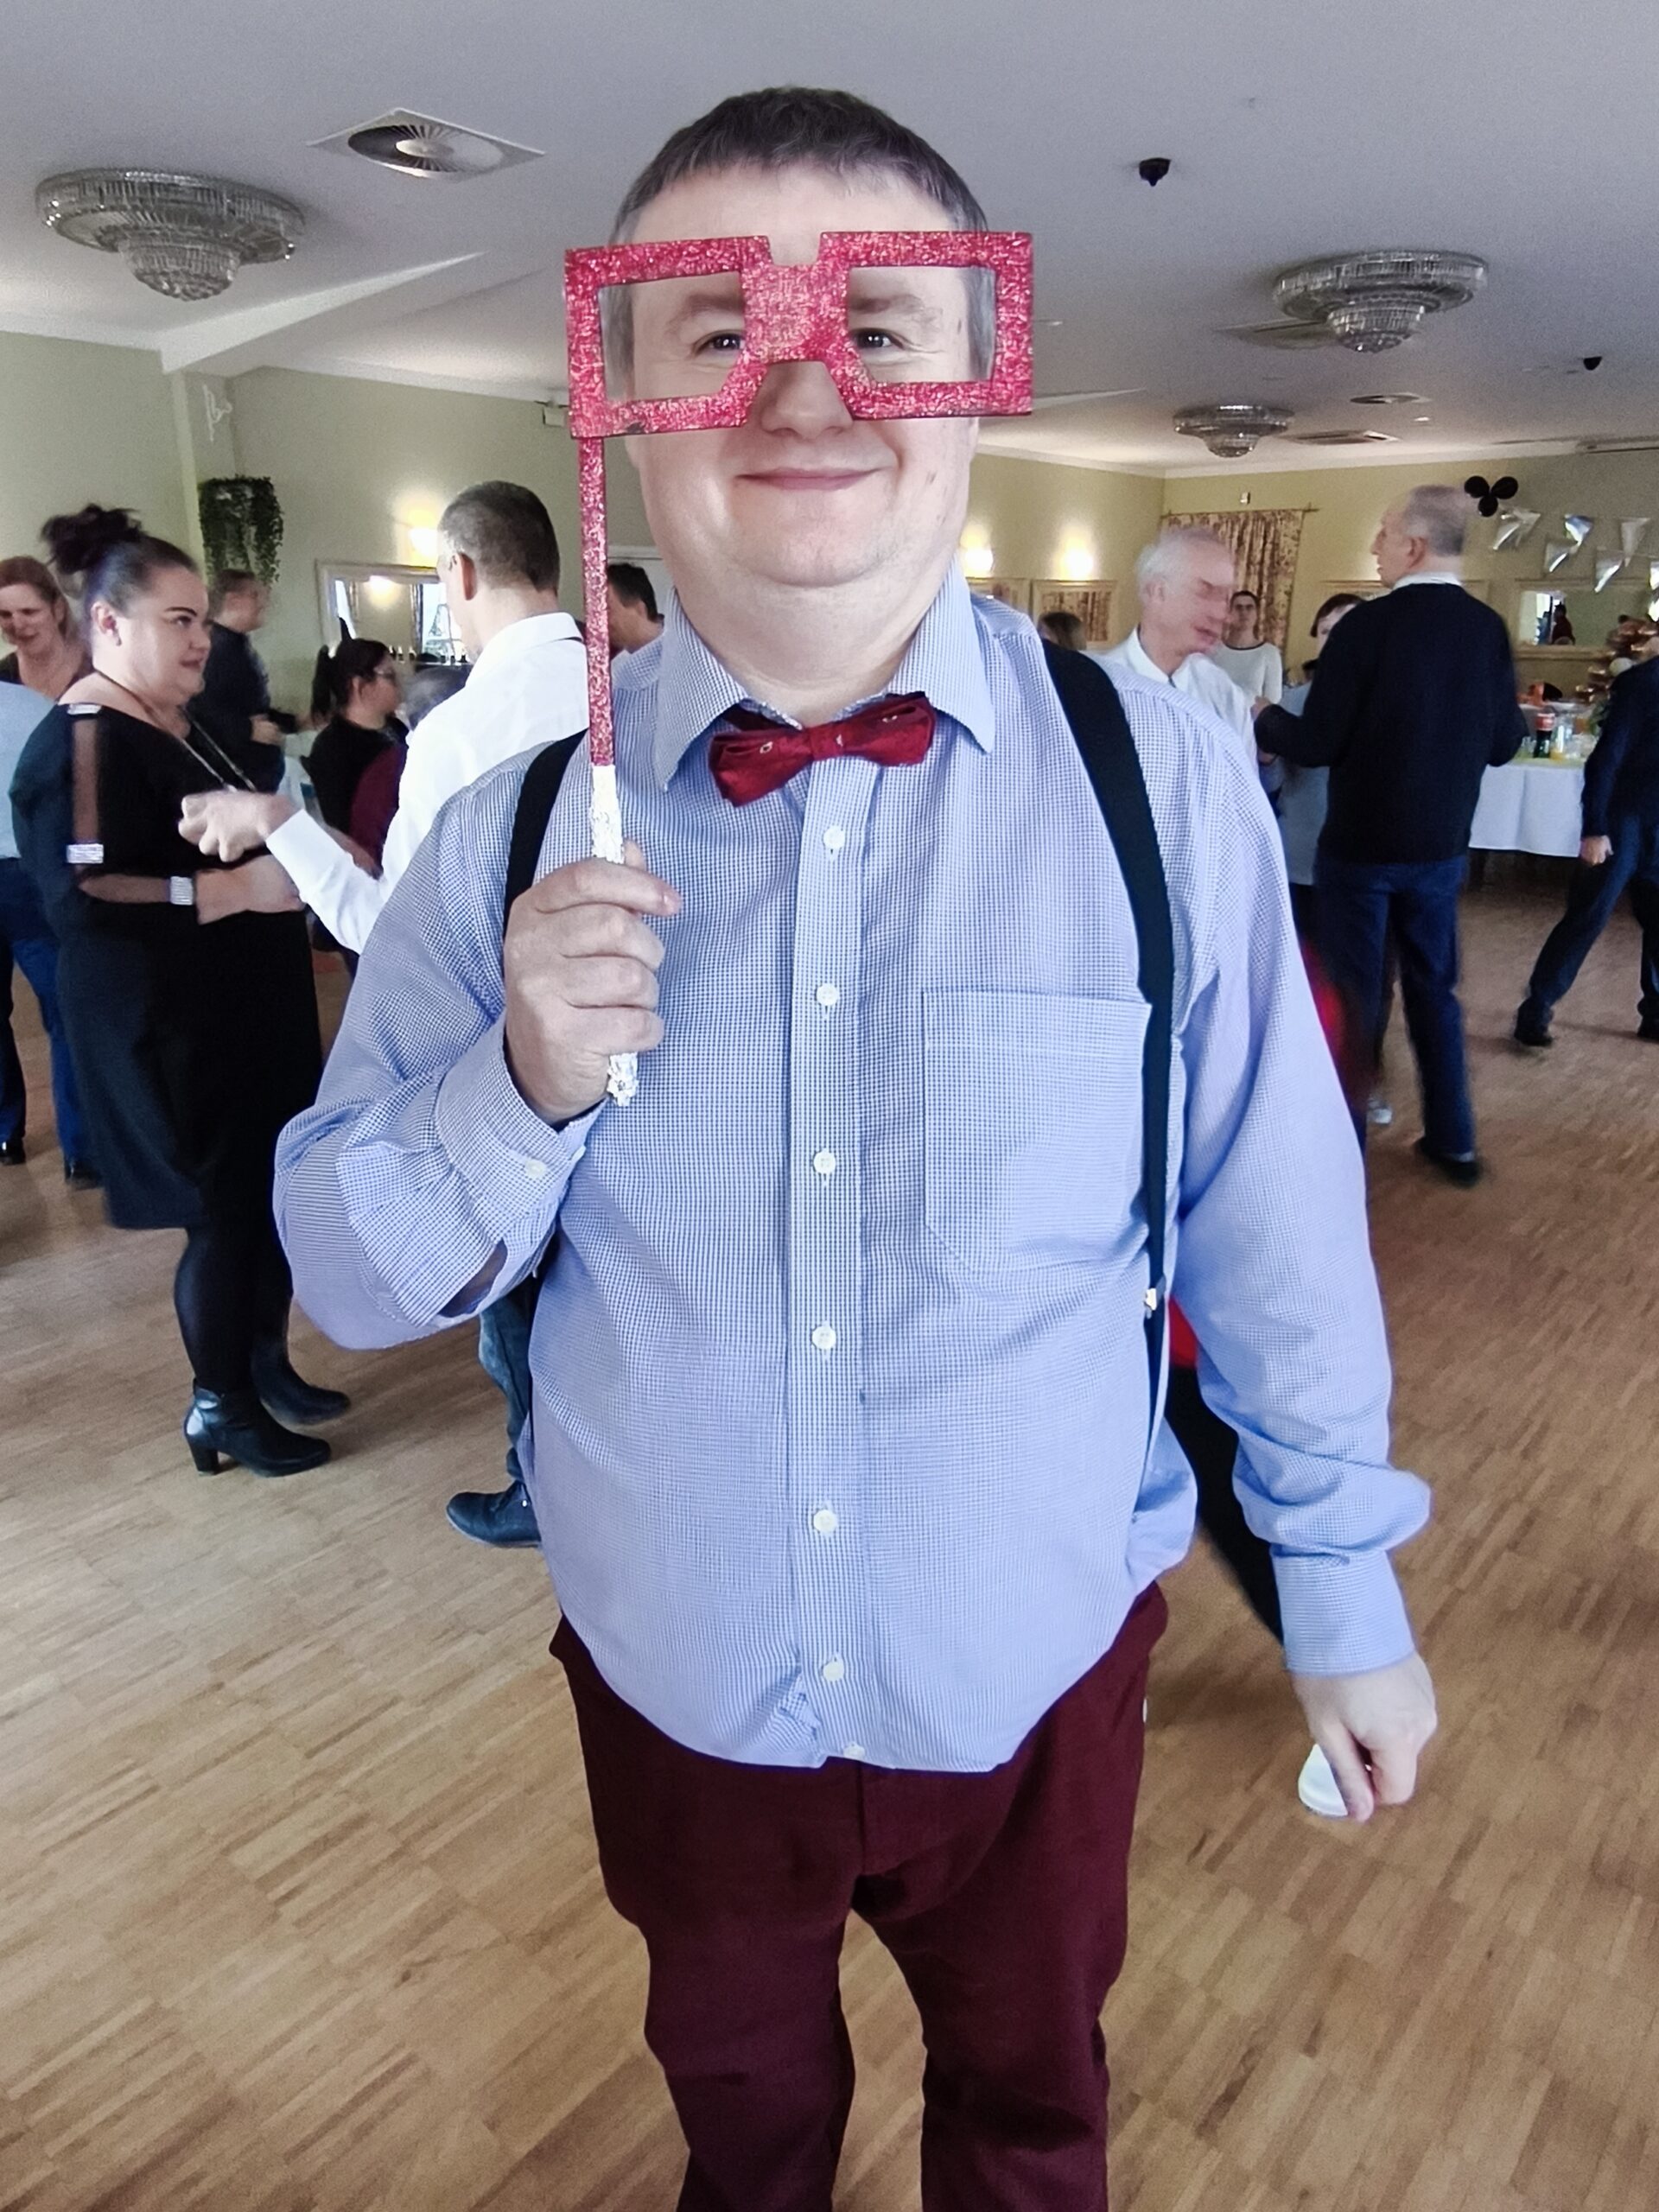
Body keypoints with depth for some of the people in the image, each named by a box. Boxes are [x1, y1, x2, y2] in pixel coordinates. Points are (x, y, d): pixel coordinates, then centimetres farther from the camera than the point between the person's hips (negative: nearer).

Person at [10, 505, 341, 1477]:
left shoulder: (177, 723, 12)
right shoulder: (83, 740, -17)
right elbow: (82, 896, -28)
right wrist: (240, 887, -28)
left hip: (243, 1010, 9)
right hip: (169, 1029, -9)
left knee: (277, 1191, 13)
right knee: (226, 1211, 1)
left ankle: (267, 1363, 31)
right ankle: (219, 1408, 20)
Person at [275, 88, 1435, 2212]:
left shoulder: (1163, 779, -16)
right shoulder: (518, 808, -12)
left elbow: (1273, 1222, -8)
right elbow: (347, 1274, -7)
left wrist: (1344, 1593, 2)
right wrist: (525, 1087, -27)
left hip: (1033, 1675, -1)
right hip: (670, 1683, 2)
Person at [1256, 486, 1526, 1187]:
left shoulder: (1368, 624, -17)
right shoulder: (1488, 628, -1)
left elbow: (1316, 743, -16)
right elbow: (1502, 744, 5)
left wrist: (1265, 719, 3)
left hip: (1362, 842, -5)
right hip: (1441, 843, 5)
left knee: (1354, 993, 5)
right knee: (1434, 987, 17)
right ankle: (1453, 1141, 25)